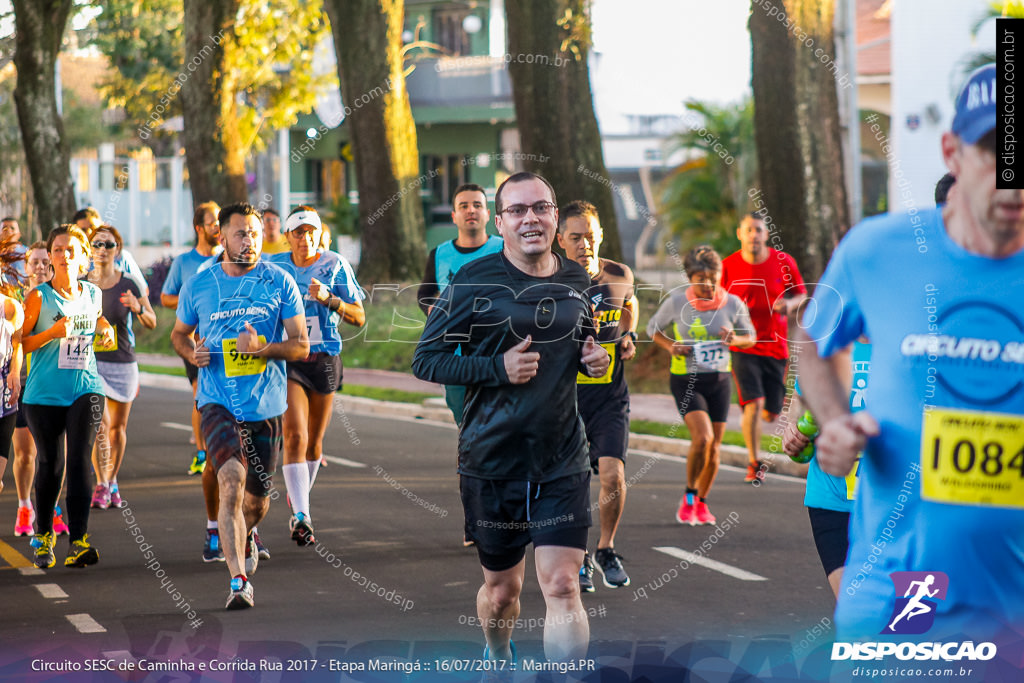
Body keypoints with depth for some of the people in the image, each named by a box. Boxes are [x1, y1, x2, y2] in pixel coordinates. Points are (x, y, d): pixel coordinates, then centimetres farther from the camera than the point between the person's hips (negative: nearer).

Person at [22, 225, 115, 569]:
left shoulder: (93, 294, 8)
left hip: (86, 389, 2)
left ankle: (78, 541, -16)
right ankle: (43, 536, 29)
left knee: (79, 460, -13)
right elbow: (19, 343, -5)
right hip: (45, 394, -2)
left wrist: (105, 328, 6)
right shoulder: (39, 297, -4)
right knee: (50, 465, 7)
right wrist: (53, 333, -19)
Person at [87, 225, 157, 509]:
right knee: (100, 424, -15)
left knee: (118, 426, 10)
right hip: (91, 361, -1)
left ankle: (112, 482, 24)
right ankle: (101, 485, -13)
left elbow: (152, 323, 3)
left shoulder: (128, 286, -1)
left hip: (123, 363, 1)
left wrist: (138, 308, -17)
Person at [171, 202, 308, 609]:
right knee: (231, 480, -24)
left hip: (266, 405, 2)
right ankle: (239, 581, -25)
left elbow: (301, 345, 0)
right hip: (218, 402, -1)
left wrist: (262, 347, -19)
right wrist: (192, 353, -5)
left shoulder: (279, 283, -1)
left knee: (257, 502, 12)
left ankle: (244, 538, 49)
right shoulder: (198, 286, 2)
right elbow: (179, 334, 18)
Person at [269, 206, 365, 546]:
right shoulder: (274, 266, 2)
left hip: (325, 360, 1)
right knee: (295, 436, -17)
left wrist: (328, 299, -18)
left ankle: (298, 502, 33)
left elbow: (359, 318, -4)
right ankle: (301, 517, -22)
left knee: (314, 442, 12)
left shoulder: (335, 265, -1)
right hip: (286, 360, -1)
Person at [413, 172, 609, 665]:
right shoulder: (475, 282, -8)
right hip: (491, 462, -2)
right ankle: (498, 657, 46)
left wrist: (594, 358, 1)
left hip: (563, 463, 2)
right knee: (502, 589, 13)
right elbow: (425, 359, -7)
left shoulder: (577, 281, 6)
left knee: (562, 586, -12)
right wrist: (497, 368, -20)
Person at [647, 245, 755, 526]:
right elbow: (653, 329, 9)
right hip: (686, 381, -3)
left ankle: (702, 502, 28)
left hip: (719, 380, 3)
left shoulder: (733, 304, -3)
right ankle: (689, 498, -1)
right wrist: (671, 346, -11)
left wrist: (735, 340, -12)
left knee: (714, 447, 6)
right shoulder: (676, 303, -8)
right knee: (702, 437, -21)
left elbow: (750, 338, 11)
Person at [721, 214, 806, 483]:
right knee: (754, 404, -18)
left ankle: (747, 423, 45)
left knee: (771, 414, 8)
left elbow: (801, 294, 10)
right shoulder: (728, 266, -3)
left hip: (775, 347, 2)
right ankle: (754, 463, -4)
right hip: (743, 347, -2)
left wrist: (790, 303, -13)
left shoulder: (784, 262, -2)